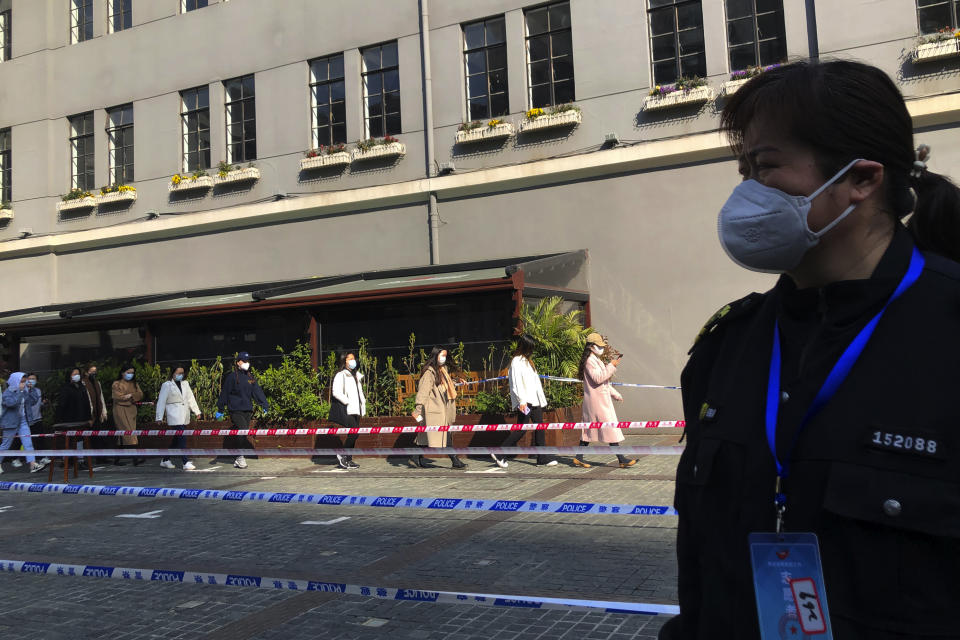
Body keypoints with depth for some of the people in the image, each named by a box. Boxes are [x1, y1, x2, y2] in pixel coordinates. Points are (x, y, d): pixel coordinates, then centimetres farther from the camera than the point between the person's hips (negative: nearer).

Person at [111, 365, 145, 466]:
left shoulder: (134, 384, 17)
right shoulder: (117, 384, 0)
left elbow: (140, 395, 6)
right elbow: (118, 397, -11)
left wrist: (131, 395, -12)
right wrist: (134, 396, -2)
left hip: (132, 410, 6)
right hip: (121, 411, -6)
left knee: (124, 436, 6)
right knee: (128, 433, -15)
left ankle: (117, 459, 13)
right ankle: (135, 459, -22)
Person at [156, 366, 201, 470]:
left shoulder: (185, 384, 17)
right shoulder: (167, 385, 0)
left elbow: (191, 398, 17)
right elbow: (161, 402, -2)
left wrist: (197, 411, 11)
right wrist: (159, 417, -7)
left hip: (184, 416, 6)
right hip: (174, 416, -6)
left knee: (177, 439, 10)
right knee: (181, 438, -13)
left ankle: (165, 460, 22)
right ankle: (186, 463, -16)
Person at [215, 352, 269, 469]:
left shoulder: (251, 377, 14)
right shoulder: (232, 376, -3)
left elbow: (258, 392, 12)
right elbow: (224, 393, -1)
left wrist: (265, 405, 2)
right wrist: (220, 409, -1)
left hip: (247, 411, 6)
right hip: (235, 410, -6)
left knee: (243, 434, 7)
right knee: (242, 430, -20)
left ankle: (238, 460, 15)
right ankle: (240, 456, -8)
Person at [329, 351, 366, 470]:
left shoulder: (357, 375, 21)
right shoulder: (340, 375, -5)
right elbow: (336, 392, -15)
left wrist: (363, 403, 14)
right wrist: (348, 402, -16)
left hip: (355, 410, 8)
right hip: (346, 410, -8)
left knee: (353, 435, 6)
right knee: (354, 433, -17)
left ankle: (348, 460, 12)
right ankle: (341, 455, -4)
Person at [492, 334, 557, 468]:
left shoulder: (527, 360, 19)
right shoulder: (516, 361, -9)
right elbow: (516, 383, -16)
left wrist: (541, 399, 18)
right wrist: (521, 401, -22)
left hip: (534, 400, 9)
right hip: (524, 402, -9)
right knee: (521, 428, -8)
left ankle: (544, 458, 9)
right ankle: (500, 454, 0)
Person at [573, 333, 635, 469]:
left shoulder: (597, 360, 20)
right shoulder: (590, 361, -12)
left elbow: (604, 382, 26)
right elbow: (598, 378, -23)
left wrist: (615, 394, 26)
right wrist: (611, 366, -20)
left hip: (602, 399, 10)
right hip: (598, 400, -10)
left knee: (590, 429, 10)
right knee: (611, 427, -8)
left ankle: (579, 458, 12)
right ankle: (621, 459, -5)